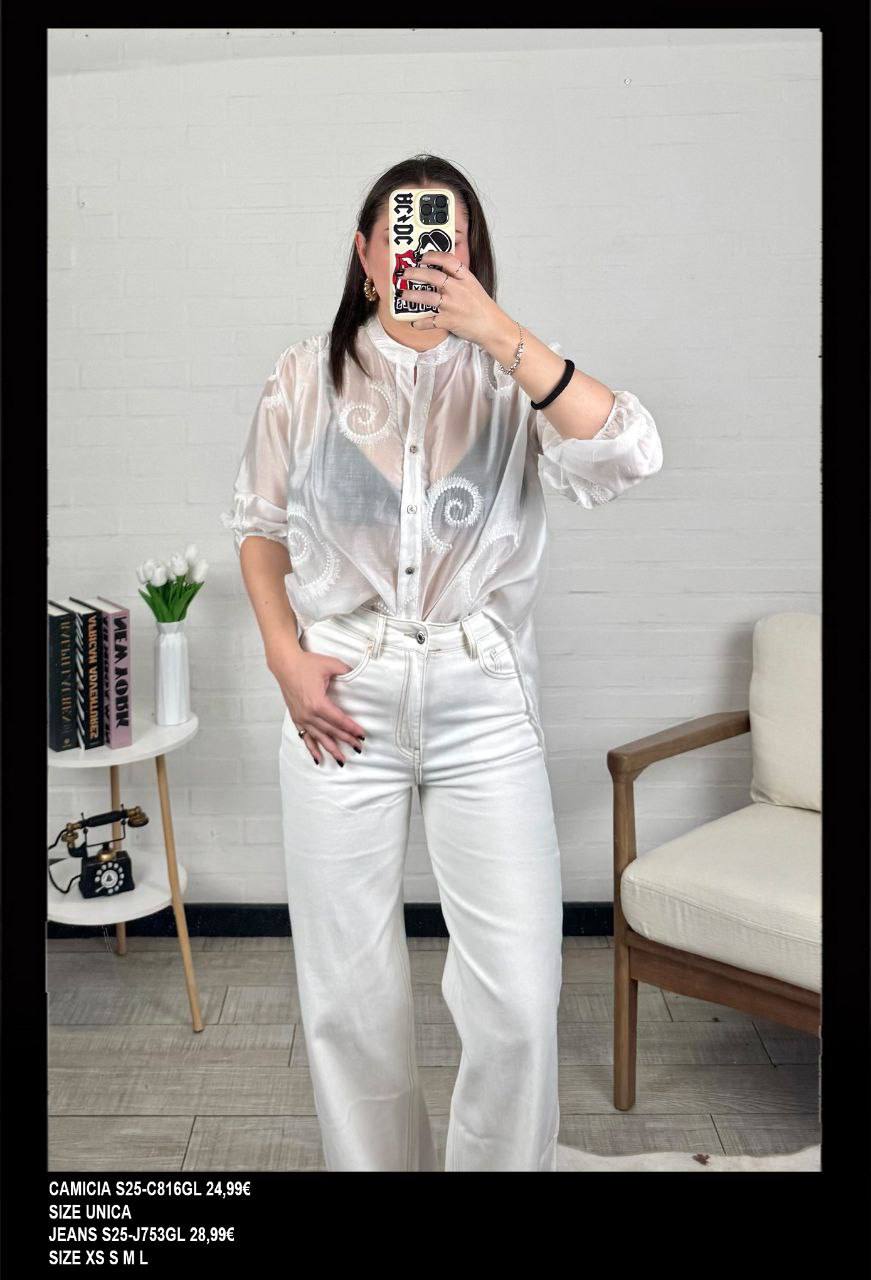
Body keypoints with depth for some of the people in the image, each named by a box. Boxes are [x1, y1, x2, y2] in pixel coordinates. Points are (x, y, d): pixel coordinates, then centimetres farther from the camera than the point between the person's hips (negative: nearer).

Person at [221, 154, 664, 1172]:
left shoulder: (512, 379, 2)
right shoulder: (304, 379, 6)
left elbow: (627, 458, -15)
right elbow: (257, 524, 14)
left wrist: (497, 332, -22)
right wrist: (285, 659, 0)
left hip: (483, 704, 0)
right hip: (341, 702, 1)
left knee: (519, 1001, -1)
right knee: (348, 994, 10)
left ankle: (501, 1161, 27)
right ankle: (374, 1160, 35)